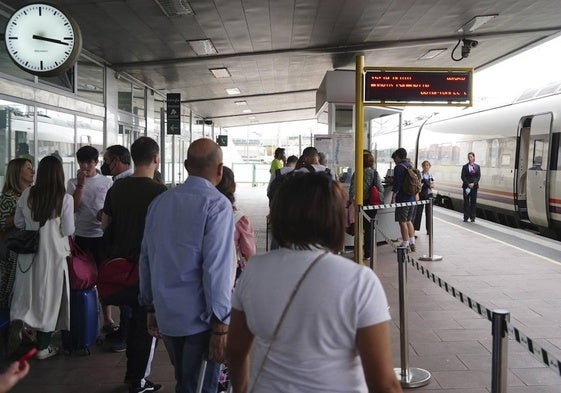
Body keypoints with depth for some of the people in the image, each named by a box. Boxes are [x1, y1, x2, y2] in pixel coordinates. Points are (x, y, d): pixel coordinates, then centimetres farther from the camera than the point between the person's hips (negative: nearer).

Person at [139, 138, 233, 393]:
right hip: (200, 319, -6)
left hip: (166, 316, 6)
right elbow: (217, 267, -19)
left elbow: (146, 258, 9)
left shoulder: (160, 202, 6)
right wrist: (220, 326, -16)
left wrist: (151, 308, 19)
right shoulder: (217, 205, -13)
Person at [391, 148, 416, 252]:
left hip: (403, 199, -8)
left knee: (403, 222, -2)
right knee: (408, 220, 17)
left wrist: (393, 198, -11)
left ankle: (405, 245, 0)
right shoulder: (411, 166, 12)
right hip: (412, 198, 8)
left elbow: (397, 185, -17)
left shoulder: (399, 167, -12)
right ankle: (412, 243, 19)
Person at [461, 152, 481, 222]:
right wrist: (468, 184, -13)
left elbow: (478, 176, 1)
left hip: (474, 186, 1)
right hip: (466, 186, -1)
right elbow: (463, 177, -1)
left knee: (473, 202, 1)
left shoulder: (477, 167, 8)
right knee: (466, 202, 0)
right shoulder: (465, 167, 4)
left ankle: (472, 217, 6)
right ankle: (466, 217, 3)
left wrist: (473, 183, -13)